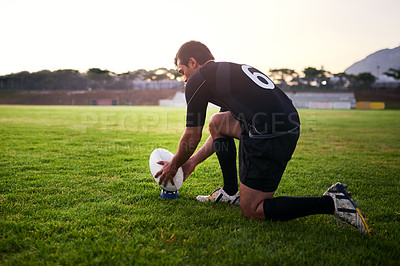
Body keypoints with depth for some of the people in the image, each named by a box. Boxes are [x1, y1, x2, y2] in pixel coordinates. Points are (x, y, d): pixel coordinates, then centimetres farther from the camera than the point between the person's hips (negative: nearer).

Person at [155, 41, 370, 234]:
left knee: (251, 210, 4)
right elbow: (221, 132, 35)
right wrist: (193, 161, 40)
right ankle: (231, 192, 28)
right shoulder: (229, 71, 28)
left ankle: (331, 203, -5)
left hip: (271, 137, -9)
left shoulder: (197, 80, 2)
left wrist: (174, 166, 26)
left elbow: (191, 138, 8)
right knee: (217, 122, 24)